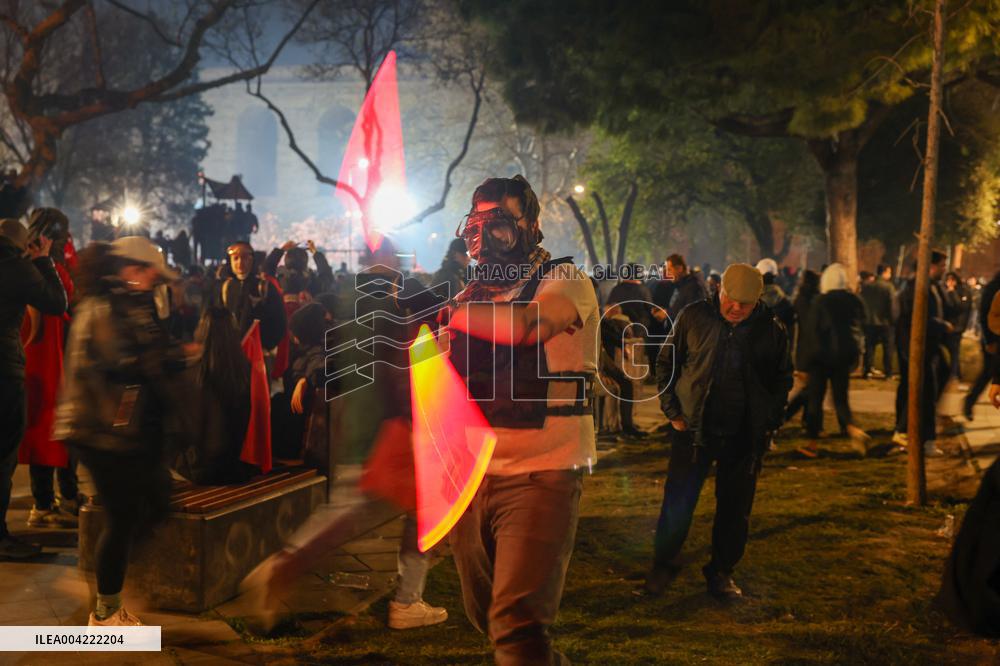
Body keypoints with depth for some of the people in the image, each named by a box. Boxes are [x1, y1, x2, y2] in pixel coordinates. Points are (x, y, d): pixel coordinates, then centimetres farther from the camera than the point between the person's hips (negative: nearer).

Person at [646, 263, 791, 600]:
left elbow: (783, 379, 12)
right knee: (677, 503, 0)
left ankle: (721, 572, 24)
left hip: (746, 436, 1)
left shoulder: (771, 330, -1)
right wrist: (672, 411, 0)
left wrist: (770, 422, 3)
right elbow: (666, 363, 6)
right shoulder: (694, 317, -3)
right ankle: (664, 565, 17)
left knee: (735, 509, 8)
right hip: (694, 429, -1)